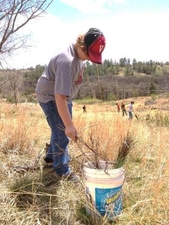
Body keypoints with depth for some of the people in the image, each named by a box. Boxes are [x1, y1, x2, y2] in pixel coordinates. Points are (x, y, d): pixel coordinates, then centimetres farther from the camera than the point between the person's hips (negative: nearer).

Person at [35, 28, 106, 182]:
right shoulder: (67, 62, -35)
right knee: (62, 133, -7)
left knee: (61, 129, 20)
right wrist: (69, 124, -39)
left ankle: (51, 156, 40)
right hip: (50, 96, -9)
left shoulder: (80, 54, -5)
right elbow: (59, 96, -39)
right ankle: (62, 171, 7)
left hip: (64, 95, 9)